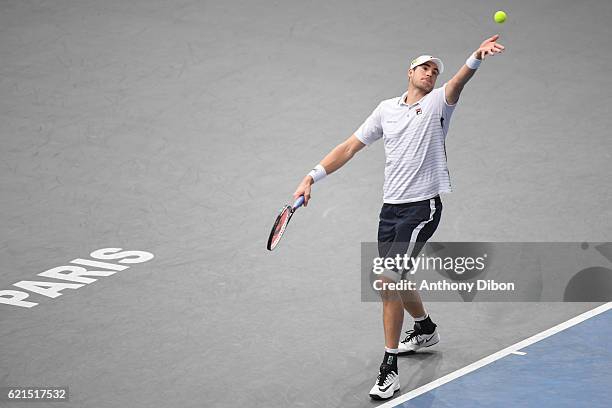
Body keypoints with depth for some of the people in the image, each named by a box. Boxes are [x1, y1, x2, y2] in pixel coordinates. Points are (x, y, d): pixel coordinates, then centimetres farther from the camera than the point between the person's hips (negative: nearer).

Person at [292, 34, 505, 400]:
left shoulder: (438, 103, -1)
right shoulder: (387, 109, 13)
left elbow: (458, 84, -24)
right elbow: (350, 147, 15)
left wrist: (476, 58, -46)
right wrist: (312, 177, 6)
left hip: (422, 207, -6)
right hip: (390, 206, 6)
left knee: (389, 280, -18)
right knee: (395, 281, 20)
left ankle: (389, 368, -12)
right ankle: (425, 330, 50)